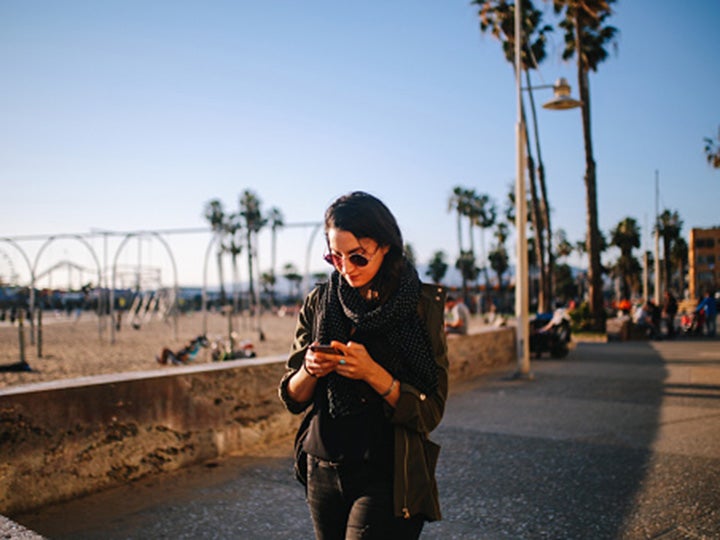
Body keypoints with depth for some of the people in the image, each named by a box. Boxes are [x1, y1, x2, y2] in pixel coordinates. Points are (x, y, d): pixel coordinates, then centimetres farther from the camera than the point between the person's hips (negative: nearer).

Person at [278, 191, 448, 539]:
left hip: (386, 481, -4)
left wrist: (373, 373, -25)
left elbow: (431, 412, -10)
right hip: (323, 472, 4)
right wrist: (310, 370, -16)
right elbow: (293, 399, 5)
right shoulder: (318, 304, 2)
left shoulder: (421, 306, -8)